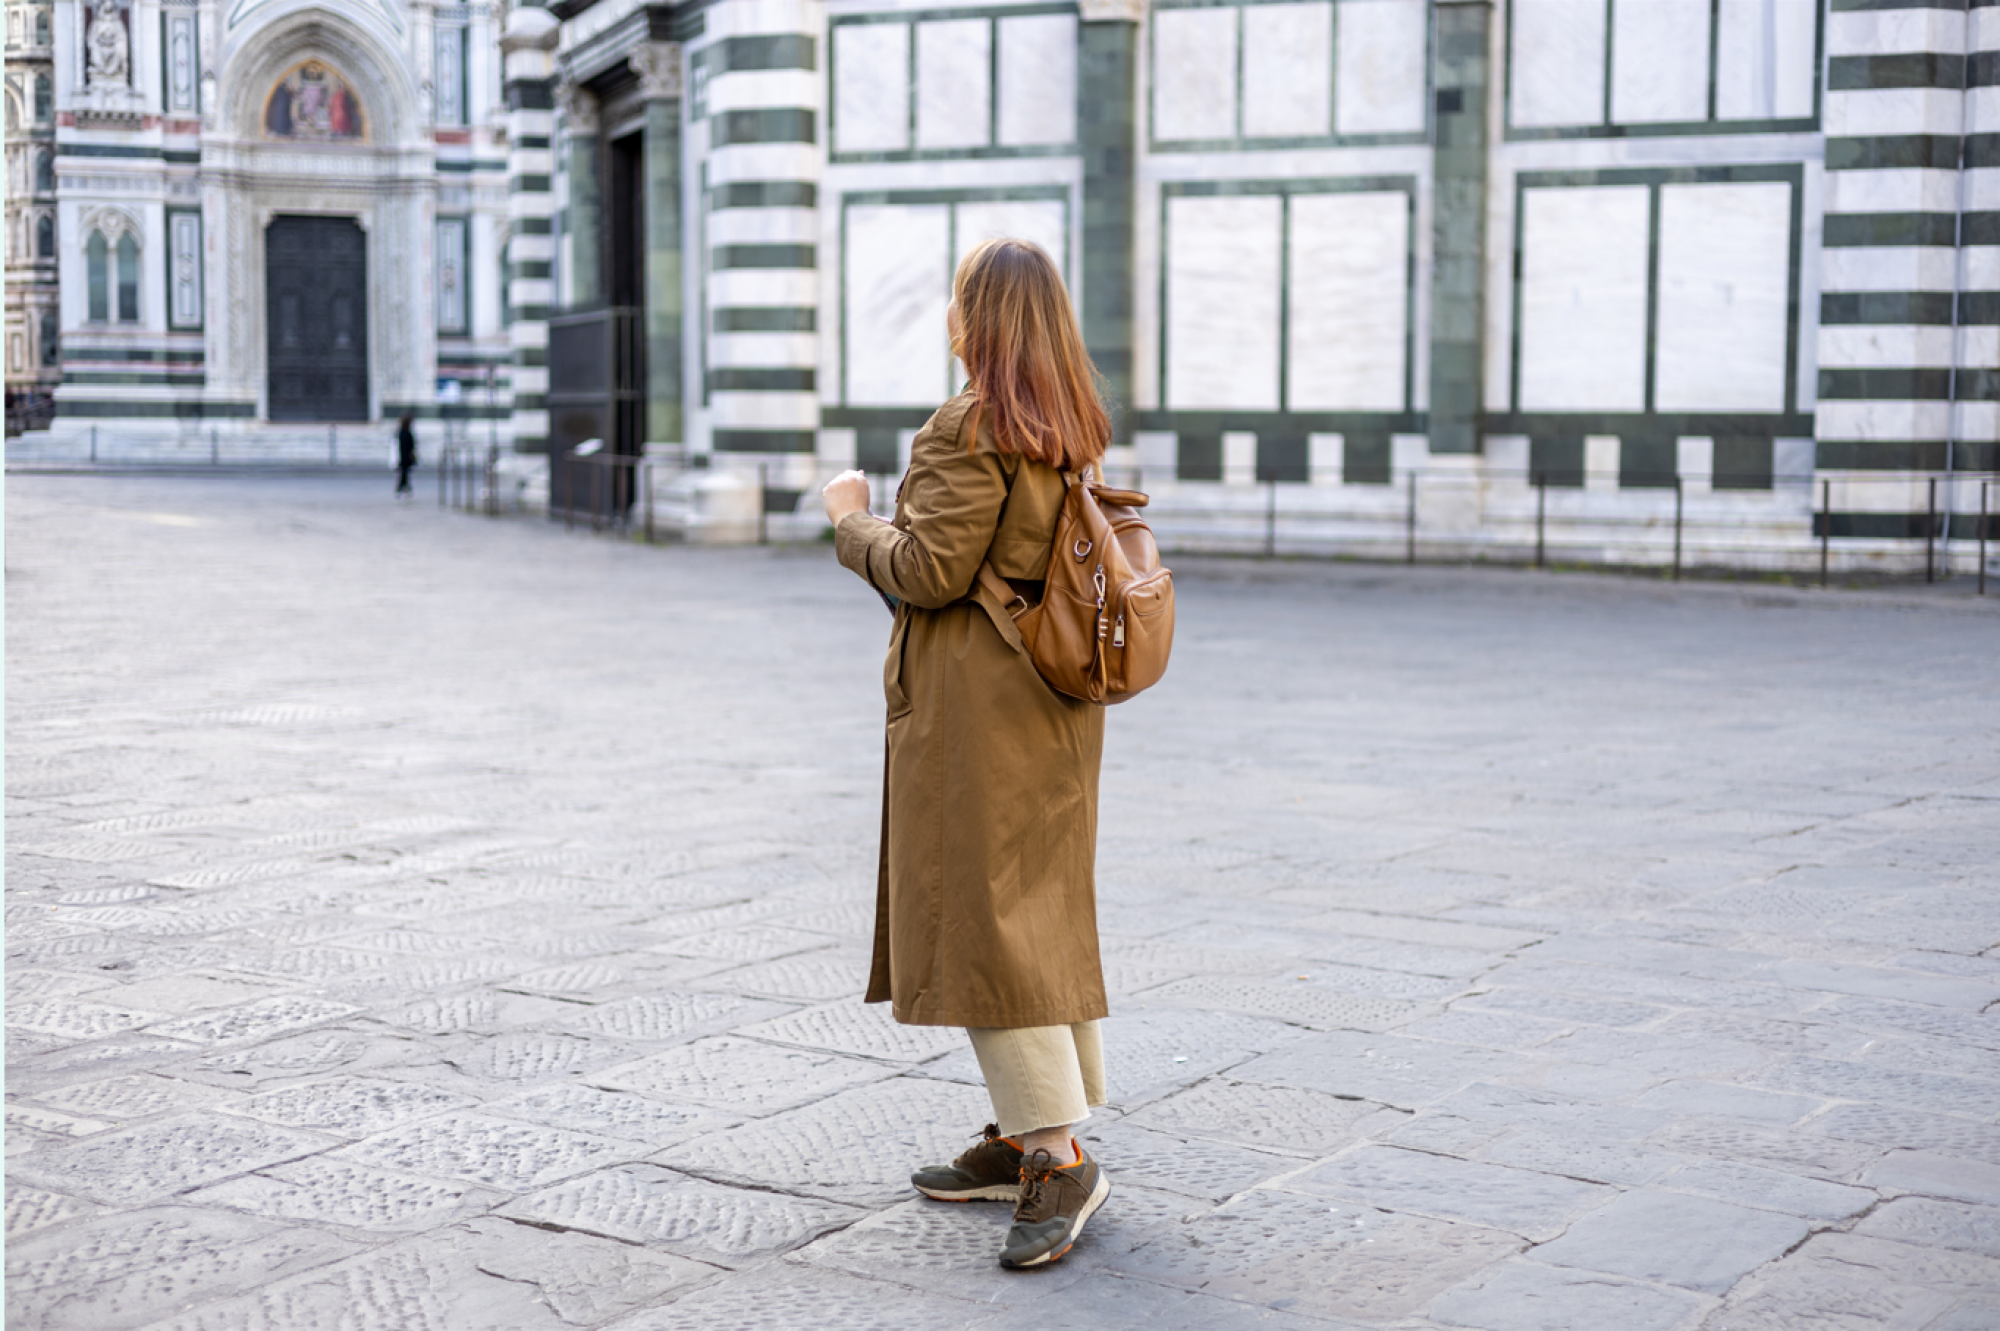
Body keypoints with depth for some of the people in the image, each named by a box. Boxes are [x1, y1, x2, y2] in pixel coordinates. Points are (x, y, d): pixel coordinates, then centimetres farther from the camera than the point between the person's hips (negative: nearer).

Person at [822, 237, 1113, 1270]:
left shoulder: (969, 430, -16)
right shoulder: (1072, 427, 13)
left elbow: (930, 571, -19)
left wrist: (853, 521, -2)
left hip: (977, 703, -10)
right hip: (1050, 693, 10)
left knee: (982, 915, -8)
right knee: (1033, 913, 13)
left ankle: (1059, 1156, -11)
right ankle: (1020, 1140, 21)